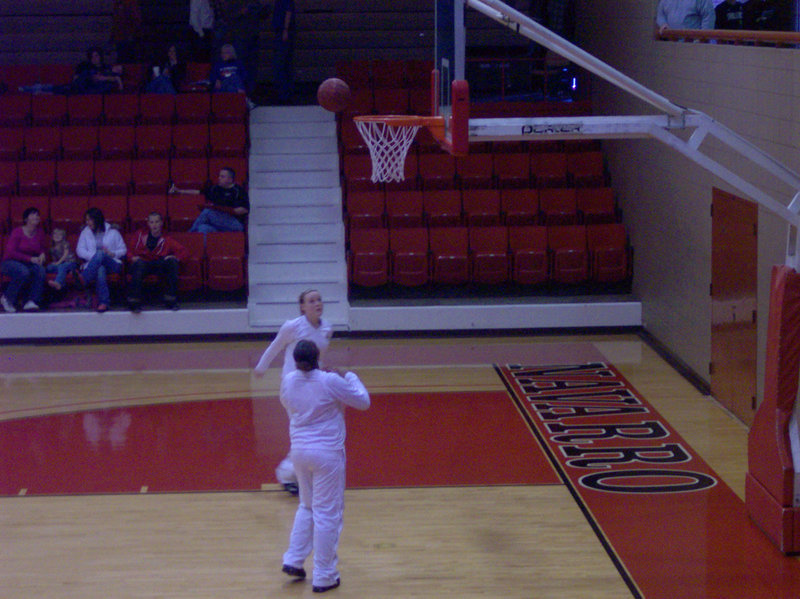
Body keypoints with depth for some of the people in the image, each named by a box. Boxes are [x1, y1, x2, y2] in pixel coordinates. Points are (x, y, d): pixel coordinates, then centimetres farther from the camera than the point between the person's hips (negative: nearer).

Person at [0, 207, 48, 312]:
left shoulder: (40, 233, 3)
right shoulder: (17, 232, -12)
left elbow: (44, 249, 16)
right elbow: (10, 252, -18)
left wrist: (42, 254, -9)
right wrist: (30, 259, -24)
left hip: (29, 264, 5)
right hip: (10, 262, -4)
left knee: (40, 270, -29)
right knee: (24, 272, -37)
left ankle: (31, 302, -28)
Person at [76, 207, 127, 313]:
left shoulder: (112, 232, 13)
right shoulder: (85, 232, 18)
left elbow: (123, 250, 10)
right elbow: (80, 251, 5)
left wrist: (112, 254, -10)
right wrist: (93, 256, -12)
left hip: (113, 263, -1)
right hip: (92, 263, 1)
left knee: (100, 254, -38)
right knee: (100, 269, -40)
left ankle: (85, 279, -43)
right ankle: (104, 302, -50)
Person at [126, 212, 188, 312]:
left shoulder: (166, 240, 17)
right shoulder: (140, 235, 20)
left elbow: (184, 252, 12)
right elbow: (130, 250, 17)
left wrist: (175, 257, -9)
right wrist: (133, 257, -6)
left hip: (159, 265, 1)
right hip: (142, 263, -1)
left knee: (172, 261, -28)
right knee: (139, 263, -37)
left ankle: (171, 300, -26)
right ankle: (134, 302, -41)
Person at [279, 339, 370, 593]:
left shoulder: (288, 381, -4)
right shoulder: (330, 382, -18)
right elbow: (363, 401, -5)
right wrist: (350, 377, 10)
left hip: (299, 450, 5)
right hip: (327, 453, -5)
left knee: (307, 507, 25)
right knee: (327, 514, 4)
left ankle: (293, 560, 22)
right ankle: (323, 577, 9)